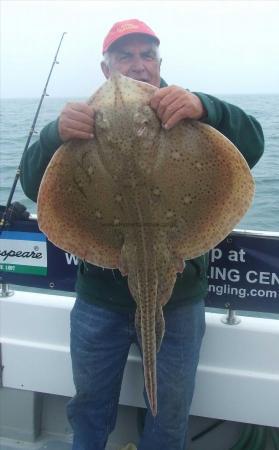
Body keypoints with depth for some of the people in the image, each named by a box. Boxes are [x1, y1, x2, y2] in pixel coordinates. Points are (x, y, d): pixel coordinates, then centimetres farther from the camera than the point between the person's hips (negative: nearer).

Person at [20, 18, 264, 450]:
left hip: (178, 300, 0)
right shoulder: (87, 121, 0)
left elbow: (251, 146, -15)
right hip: (100, 300, 1)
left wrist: (204, 108, -35)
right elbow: (34, 185, -10)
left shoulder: (191, 116, -2)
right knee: (90, 407, 21)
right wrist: (56, 134, -31)